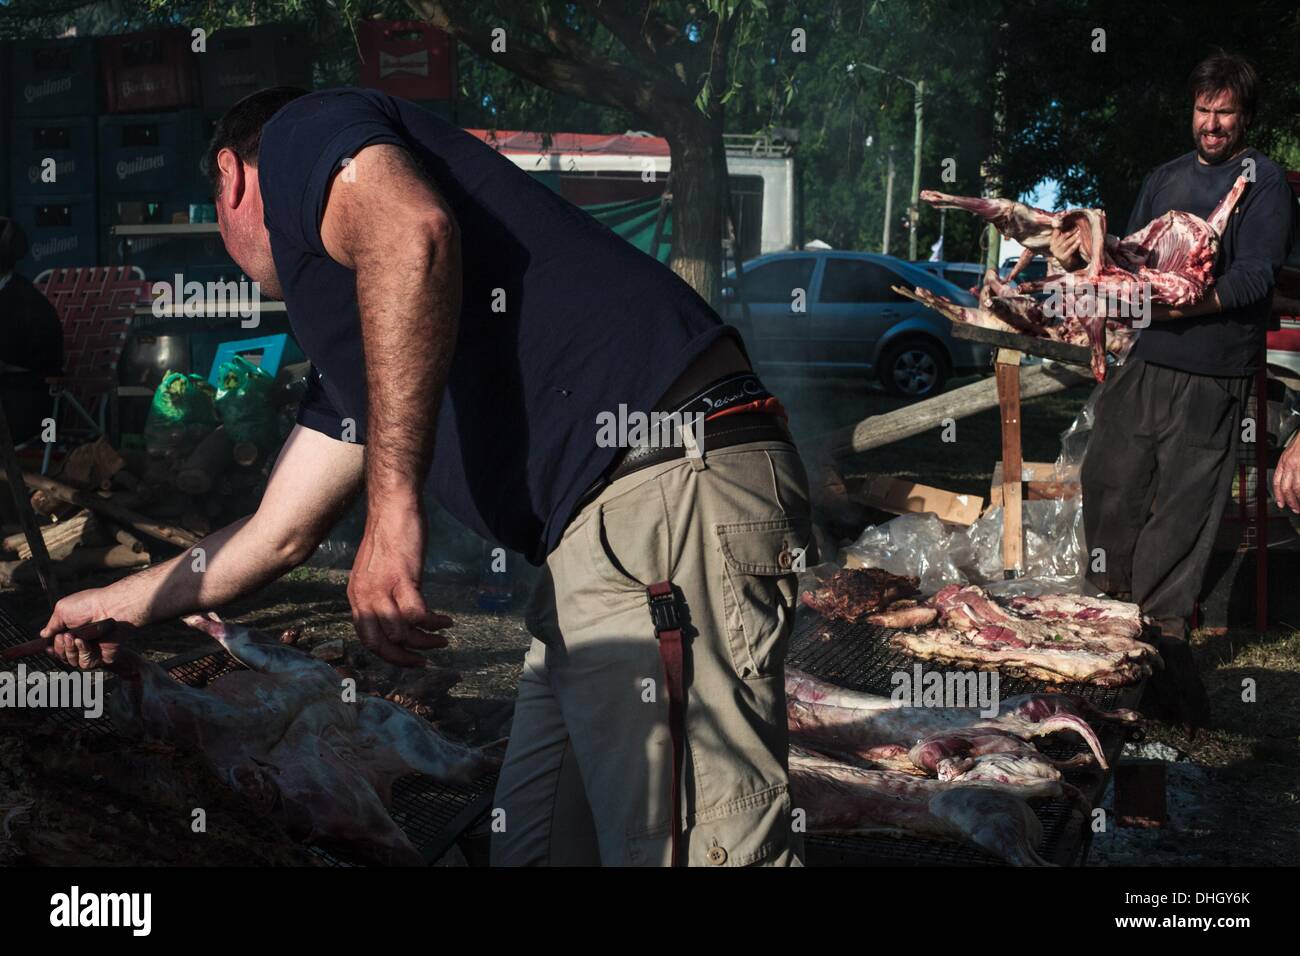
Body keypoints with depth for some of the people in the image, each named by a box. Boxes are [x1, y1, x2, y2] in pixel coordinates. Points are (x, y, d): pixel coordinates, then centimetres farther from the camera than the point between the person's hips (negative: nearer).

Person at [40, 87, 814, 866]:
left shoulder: (301, 135, 8)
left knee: (688, 848, -14)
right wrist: (120, 604, 56)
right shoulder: (359, 356, 32)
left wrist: (393, 508, -21)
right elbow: (280, 534, 41)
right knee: (535, 845, 12)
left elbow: (410, 231, -17)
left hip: (666, 488, -10)